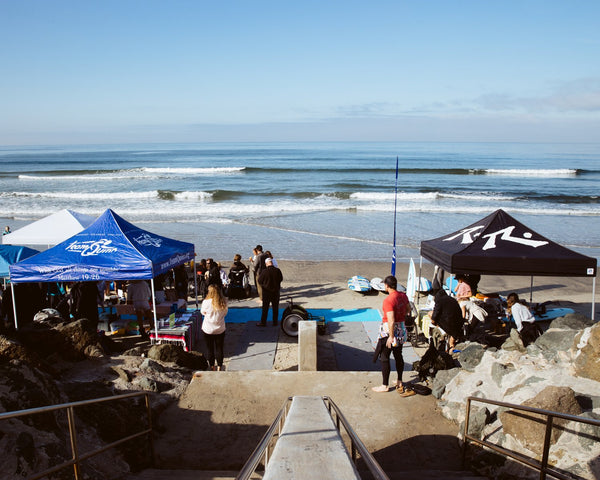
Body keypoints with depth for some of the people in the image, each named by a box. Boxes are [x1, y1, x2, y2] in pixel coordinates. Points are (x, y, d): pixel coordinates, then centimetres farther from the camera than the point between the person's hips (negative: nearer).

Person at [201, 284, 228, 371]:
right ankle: (219, 367, 25)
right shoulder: (224, 302, -13)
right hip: (220, 329, 2)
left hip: (208, 329, -1)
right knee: (219, 348, 15)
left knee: (210, 349, 15)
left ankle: (212, 366, 27)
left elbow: (203, 312, -2)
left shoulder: (206, 302, -19)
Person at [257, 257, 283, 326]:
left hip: (266, 291, -2)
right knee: (275, 307, 13)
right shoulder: (277, 270, -10)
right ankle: (275, 322, 19)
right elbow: (281, 279, 5)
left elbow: (259, 281, -6)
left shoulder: (264, 271, -17)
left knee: (265, 308, 8)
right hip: (276, 291, 2)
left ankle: (263, 322, 13)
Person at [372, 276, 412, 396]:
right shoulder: (403, 296, 0)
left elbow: (391, 321, -27)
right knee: (398, 355, 20)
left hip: (389, 330, -8)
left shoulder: (388, 300, -24)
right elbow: (408, 309, 17)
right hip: (401, 328, 8)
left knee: (384, 358, 4)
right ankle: (399, 382, 32)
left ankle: (385, 386, 13)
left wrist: (391, 336, -21)